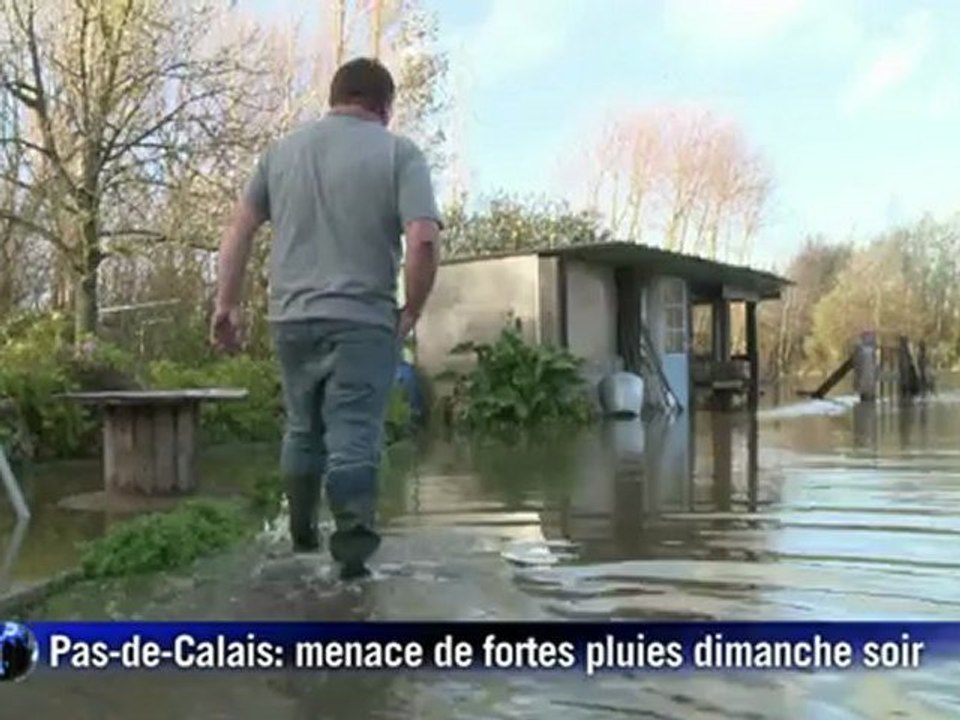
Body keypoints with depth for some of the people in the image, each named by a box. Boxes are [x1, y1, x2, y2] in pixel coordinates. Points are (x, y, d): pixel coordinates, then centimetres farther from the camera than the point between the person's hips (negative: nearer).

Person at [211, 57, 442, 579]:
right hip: (363, 320, -4)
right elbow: (423, 241, -14)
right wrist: (411, 312, -3)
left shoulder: (283, 149, 13)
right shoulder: (399, 152, -2)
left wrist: (226, 303, 14)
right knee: (354, 436, -2)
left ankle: (301, 533, 31)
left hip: (291, 317, 5)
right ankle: (352, 547, -5)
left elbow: (239, 228, 11)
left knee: (303, 429, 19)